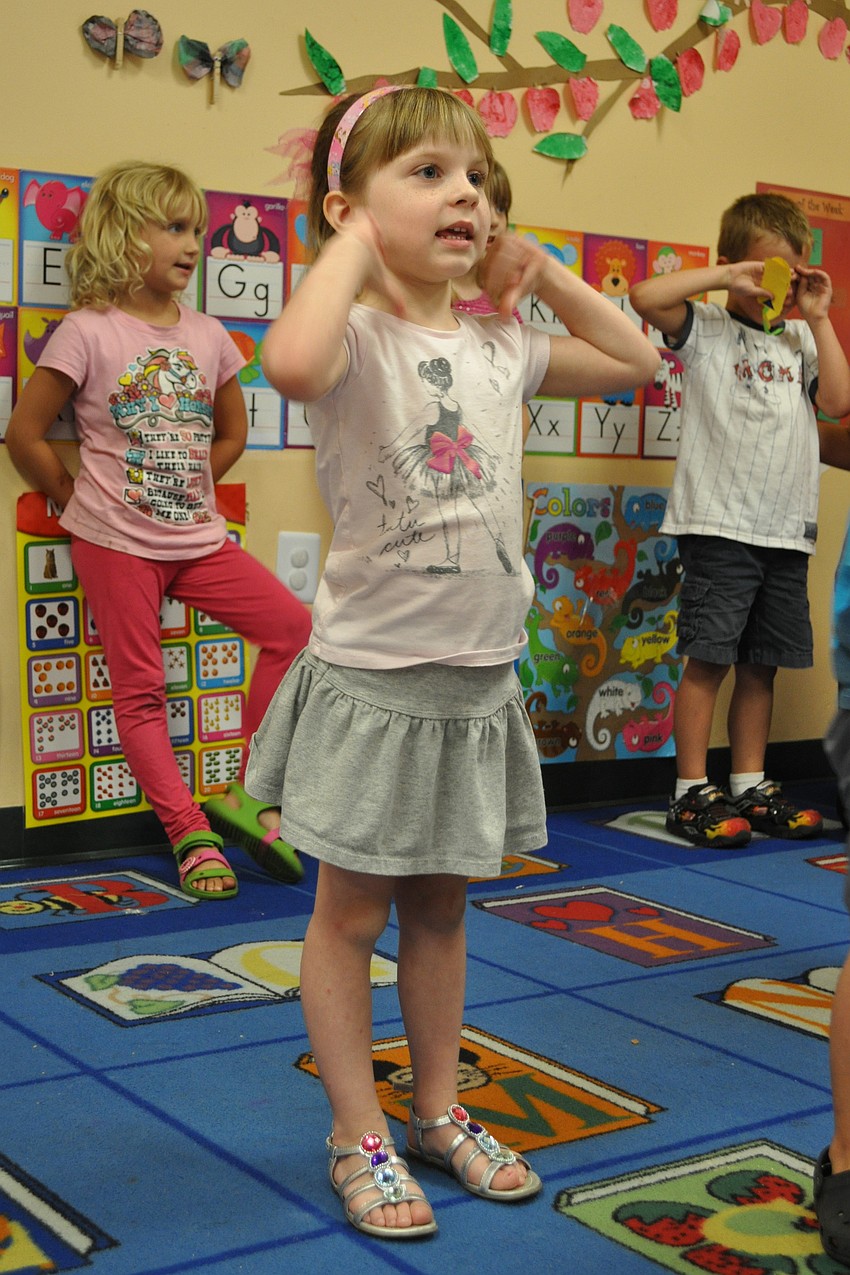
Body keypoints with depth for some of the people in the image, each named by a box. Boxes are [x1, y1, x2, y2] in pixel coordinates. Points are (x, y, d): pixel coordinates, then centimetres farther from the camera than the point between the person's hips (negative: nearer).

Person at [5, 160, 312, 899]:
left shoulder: (206, 334, 6)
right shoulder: (88, 332, -8)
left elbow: (232, 432, 19)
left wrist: (188, 490, 9)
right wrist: (80, 501, 0)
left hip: (197, 537, 5)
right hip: (115, 543, -4)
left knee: (292, 628, -7)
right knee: (140, 690, -1)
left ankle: (249, 795, 3)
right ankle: (191, 835, 9)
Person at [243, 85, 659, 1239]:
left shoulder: (499, 347, 6)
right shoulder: (356, 336, -13)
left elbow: (636, 361, 19)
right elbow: (293, 363, -38)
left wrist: (537, 270, 9)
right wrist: (352, 243, -22)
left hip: (480, 683, 6)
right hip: (371, 681, -6)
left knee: (440, 907, 18)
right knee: (351, 913, 8)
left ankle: (438, 1110, 33)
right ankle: (359, 1136, 23)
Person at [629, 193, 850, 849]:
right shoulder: (705, 328, 1)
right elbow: (646, 295, -16)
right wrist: (725, 276, -11)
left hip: (787, 531, 6)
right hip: (719, 525, -5)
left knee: (762, 664, 11)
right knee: (709, 659, -6)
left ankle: (750, 788, 20)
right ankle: (693, 794, 2)